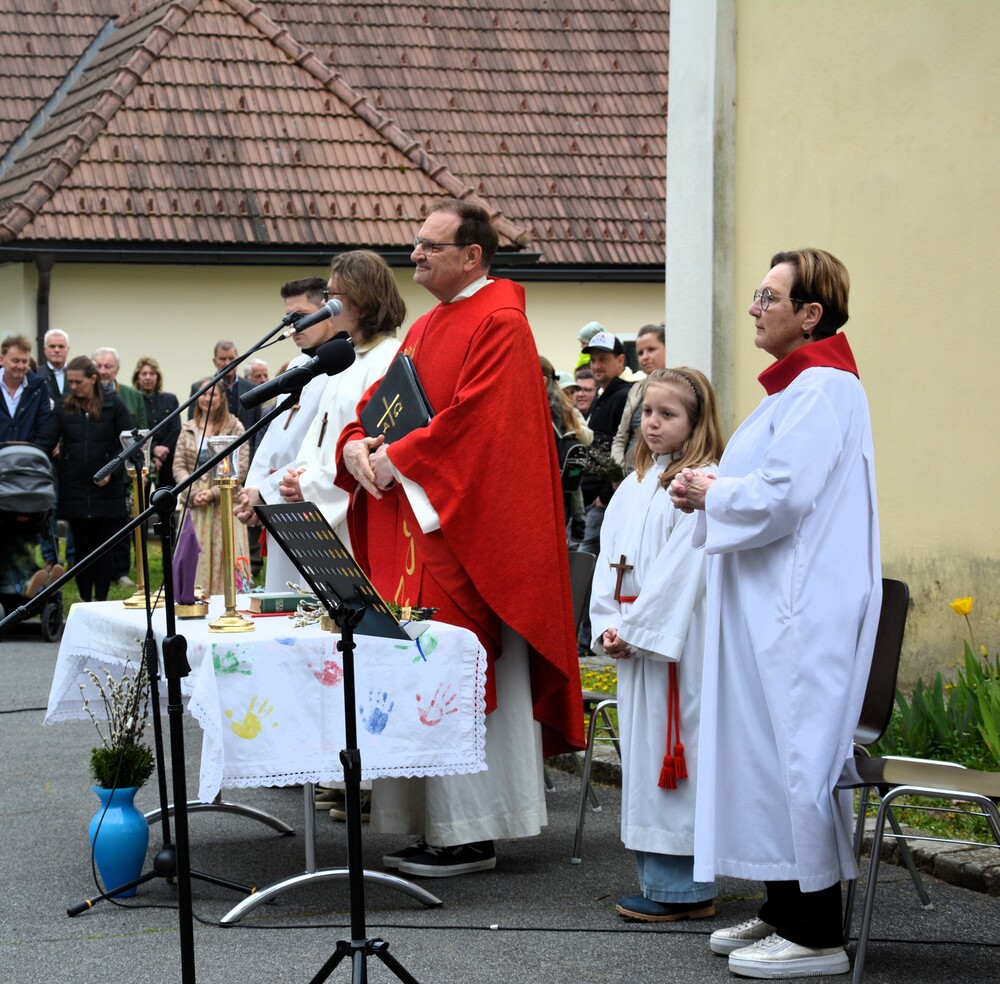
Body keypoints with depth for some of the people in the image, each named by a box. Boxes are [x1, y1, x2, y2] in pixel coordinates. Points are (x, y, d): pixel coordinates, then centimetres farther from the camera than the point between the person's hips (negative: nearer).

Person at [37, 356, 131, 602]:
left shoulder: (113, 404, 0)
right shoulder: (63, 408, 4)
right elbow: (46, 443, 0)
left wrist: (112, 470, -10)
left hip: (107, 489, -2)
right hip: (75, 489, 2)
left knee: (104, 546, 1)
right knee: (82, 545, 5)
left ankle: (101, 600, 6)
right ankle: (85, 599, 11)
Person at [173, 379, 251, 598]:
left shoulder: (234, 428, -1)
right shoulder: (188, 429, 11)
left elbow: (240, 469, -6)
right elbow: (178, 465, 7)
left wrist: (213, 492, -14)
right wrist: (193, 492, -9)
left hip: (224, 503, -3)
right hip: (194, 505, 3)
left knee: (223, 557, -5)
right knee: (195, 559, 2)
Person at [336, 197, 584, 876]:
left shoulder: (499, 325, -10)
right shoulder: (426, 329, 19)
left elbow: (474, 420, -20)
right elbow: (376, 402, 17)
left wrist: (396, 460, -15)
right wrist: (357, 446, -4)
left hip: (466, 532, -9)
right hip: (414, 524, 9)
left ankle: (471, 838, -2)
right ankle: (438, 829, 13)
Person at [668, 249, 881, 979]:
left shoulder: (821, 390, -16)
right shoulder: (801, 384, 18)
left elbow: (782, 498, -23)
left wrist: (710, 493, -6)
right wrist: (714, 491, 8)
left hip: (802, 611, -11)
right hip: (778, 605, 11)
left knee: (794, 752, -7)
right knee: (773, 751, 13)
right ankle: (785, 912, 21)